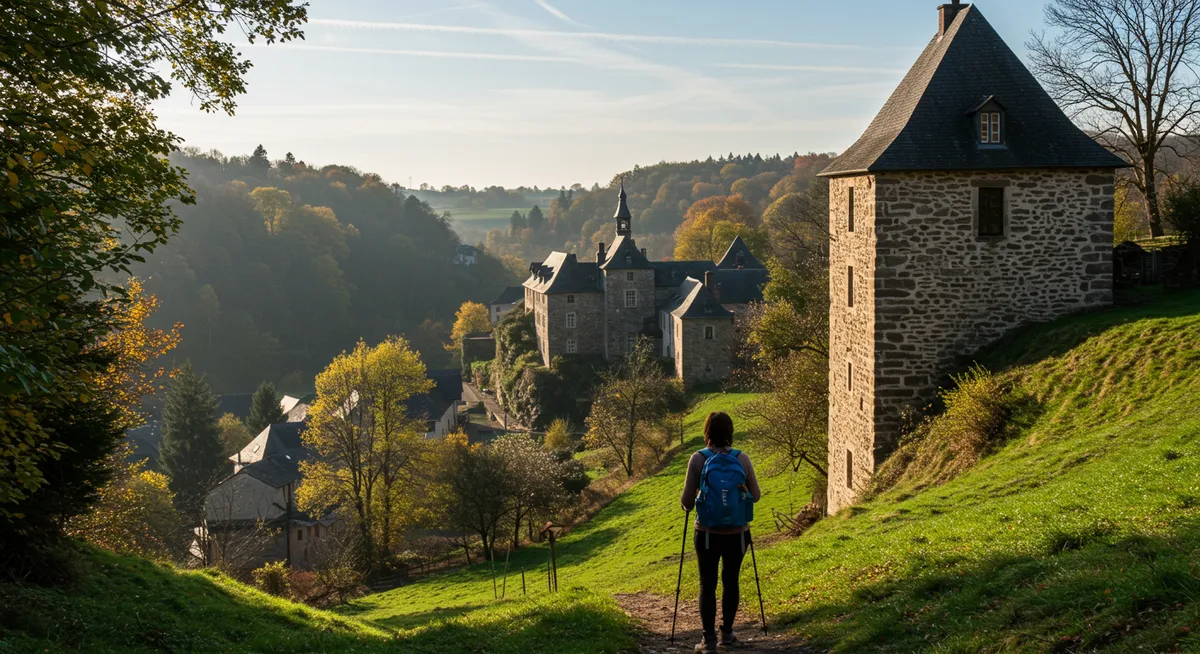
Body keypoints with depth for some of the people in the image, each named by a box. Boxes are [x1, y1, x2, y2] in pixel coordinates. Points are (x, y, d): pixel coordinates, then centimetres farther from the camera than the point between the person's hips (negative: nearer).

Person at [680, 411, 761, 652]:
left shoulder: (698, 459, -9)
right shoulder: (742, 458, -4)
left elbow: (687, 500, -8)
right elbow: (755, 496, 2)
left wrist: (686, 505, 14)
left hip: (708, 532, -2)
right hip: (737, 532, 2)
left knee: (708, 585, 8)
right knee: (731, 581, 19)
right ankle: (727, 633, 31)